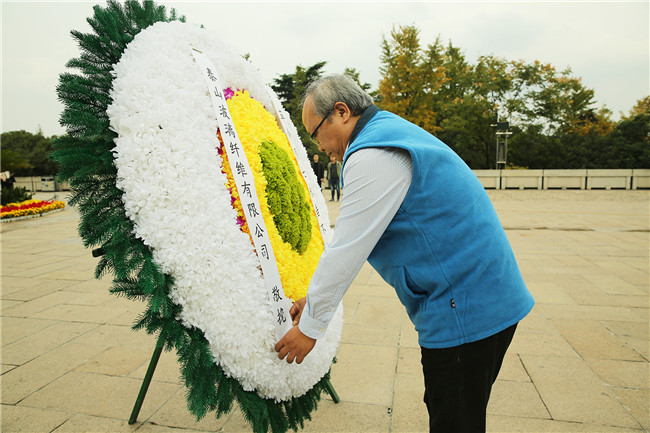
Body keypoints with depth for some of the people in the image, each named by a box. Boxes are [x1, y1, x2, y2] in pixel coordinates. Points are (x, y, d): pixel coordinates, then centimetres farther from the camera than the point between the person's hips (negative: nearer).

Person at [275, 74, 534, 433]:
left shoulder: (372, 156, -20)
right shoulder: (391, 132, 15)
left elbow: (346, 251, -18)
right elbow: (351, 240, 17)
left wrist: (309, 326, -5)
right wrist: (316, 295, 17)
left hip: (463, 308, -10)